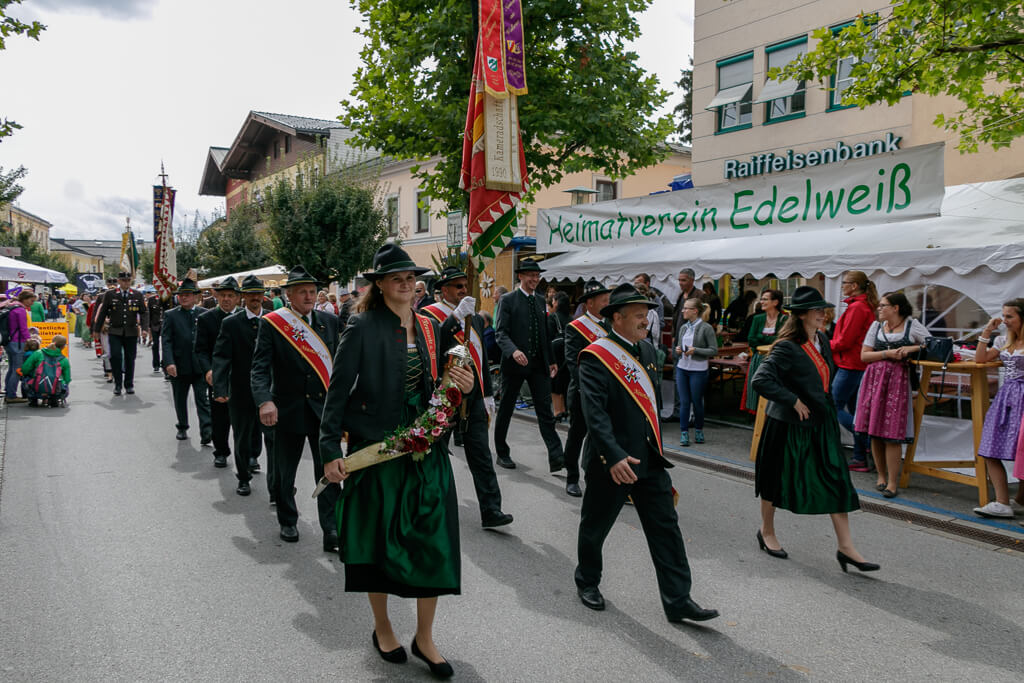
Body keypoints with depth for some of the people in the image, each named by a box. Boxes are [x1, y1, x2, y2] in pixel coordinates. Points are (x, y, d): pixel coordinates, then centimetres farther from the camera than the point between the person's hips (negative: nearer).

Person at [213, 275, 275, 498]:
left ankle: (276, 490, -2)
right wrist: (220, 389, -20)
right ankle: (244, 478, 34)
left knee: (274, 438, -5)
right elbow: (221, 357, -7)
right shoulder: (230, 323, 0)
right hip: (241, 393, 0)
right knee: (242, 438, 15)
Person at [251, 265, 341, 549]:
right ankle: (287, 522, 34)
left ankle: (332, 531, 5)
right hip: (288, 409, -1)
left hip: (324, 408, 2)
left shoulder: (329, 321, 4)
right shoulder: (271, 323, -6)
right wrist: (265, 400, -28)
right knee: (284, 471, 14)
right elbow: (260, 368, -11)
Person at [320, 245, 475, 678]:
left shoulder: (432, 328, 7)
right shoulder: (363, 328, -8)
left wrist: (463, 386, -4)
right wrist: (330, 450, -14)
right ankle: (382, 629, 33)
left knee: (434, 542, 6)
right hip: (375, 448, -4)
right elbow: (338, 391, -10)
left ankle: (425, 638, 24)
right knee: (379, 541, 9)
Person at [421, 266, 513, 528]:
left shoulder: (475, 319, 15)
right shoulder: (429, 314, -6)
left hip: (473, 397, 5)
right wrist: (458, 315, -28)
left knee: (481, 453, 1)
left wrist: (488, 395, 15)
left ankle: (491, 511, 0)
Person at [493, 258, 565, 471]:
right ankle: (502, 453, 24)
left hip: (538, 364, 4)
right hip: (514, 363, -4)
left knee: (545, 410, -2)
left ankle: (556, 457, -6)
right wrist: (513, 350, -31)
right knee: (506, 409, 9)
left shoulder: (540, 300, 13)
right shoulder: (507, 300, -5)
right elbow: (500, 332, -13)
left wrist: (551, 360, 16)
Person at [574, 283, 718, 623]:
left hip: (649, 458, 7)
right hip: (612, 463, -6)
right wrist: (614, 456, -33)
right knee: (595, 526, 12)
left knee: (666, 528, 6)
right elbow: (594, 412, -25)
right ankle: (587, 582, 35)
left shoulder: (647, 350, 9)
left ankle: (678, 600, 13)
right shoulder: (595, 357, -16)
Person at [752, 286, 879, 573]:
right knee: (777, 479, 10)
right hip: (788, 424, -7)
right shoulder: (787, 347, -18)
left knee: (837, 480, 3)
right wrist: (793, 401, -22)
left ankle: (846, 547, 9)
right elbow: (761, 380, -27)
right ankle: (767, 531, 31)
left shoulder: (822, 341, 7)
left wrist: (827, 407, 12)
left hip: (821, 423, 7)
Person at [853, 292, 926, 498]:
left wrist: (911, 349, -10)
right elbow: (864, 355, 7)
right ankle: (881, 475, 18)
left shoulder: (912, 325, 3)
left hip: (898, 380, -3)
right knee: (875, 430, 4)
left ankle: (892, 482, 1)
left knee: (892, 433, -6)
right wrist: (887, 353, -6)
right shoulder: (876, 326, 11)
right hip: (875, 378, 3)